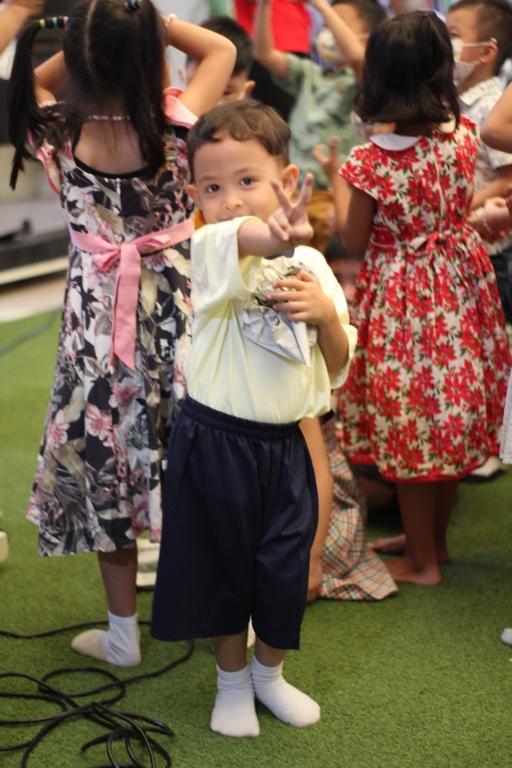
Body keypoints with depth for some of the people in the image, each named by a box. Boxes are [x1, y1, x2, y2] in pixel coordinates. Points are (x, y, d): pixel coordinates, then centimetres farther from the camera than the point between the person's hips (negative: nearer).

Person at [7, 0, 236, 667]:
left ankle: (123, 632, 26)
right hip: (177, 316, 0)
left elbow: (30, 80, 9)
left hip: (96, 325, 1)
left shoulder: (56, 136, -15)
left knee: (103, 468, 15)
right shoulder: (176, 128, -18)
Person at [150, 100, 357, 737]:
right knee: (221, 561, 10)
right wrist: (273, 234, -62)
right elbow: (231, 241, -40)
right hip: (215, 440, -3)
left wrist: (327, 313, -13)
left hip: (284, 445, 3)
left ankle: (269, 672, 36)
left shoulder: (309, 264, 2)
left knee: (286, 565, 10)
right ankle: (232, 680, 32)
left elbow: (339, 364, 8)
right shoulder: (209, 250, -12)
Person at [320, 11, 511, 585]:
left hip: (401, 298, -5)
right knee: (451, 419, 19)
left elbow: (354, 241, -10)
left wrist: (337, 184, 6)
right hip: (459, 288, 5)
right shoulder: (462, 136, -8)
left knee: (409, 427, 9)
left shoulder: (369, 162, -22)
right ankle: (435, 540, 36)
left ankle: (421, 560, 23)